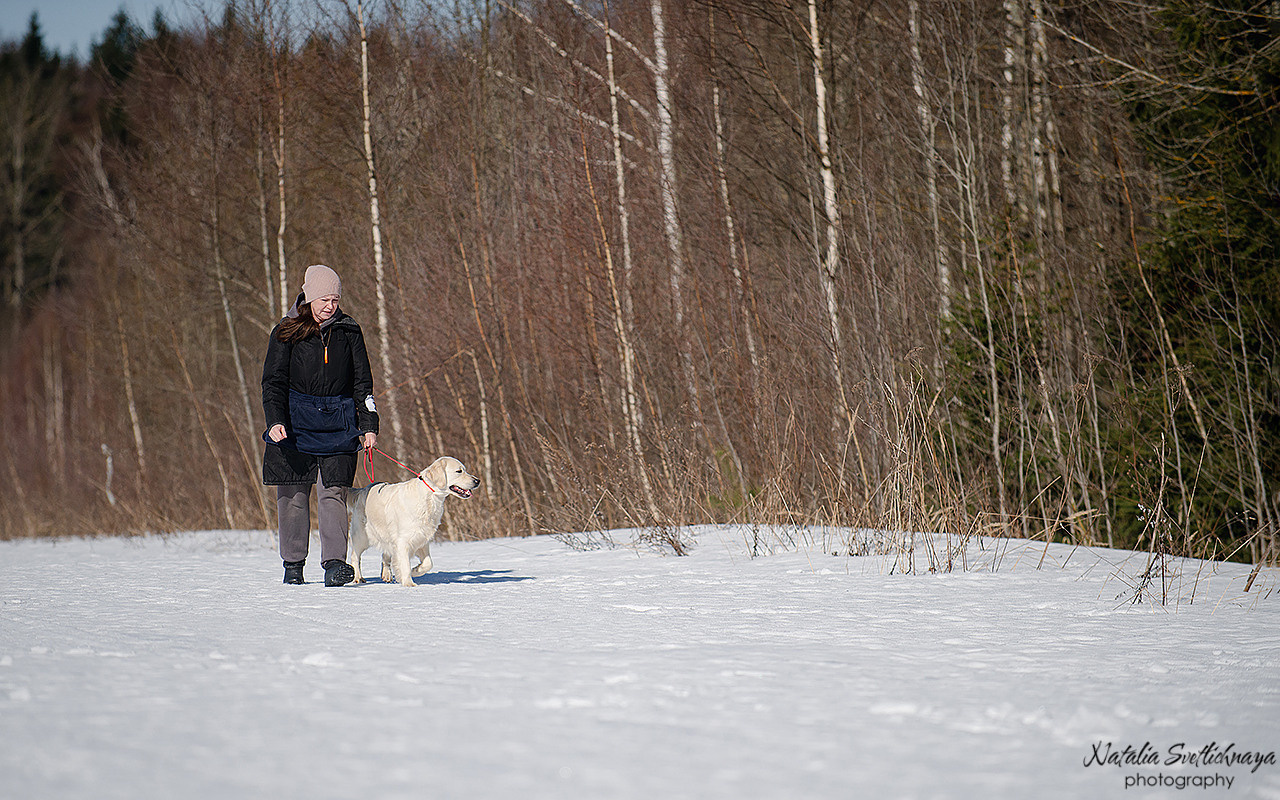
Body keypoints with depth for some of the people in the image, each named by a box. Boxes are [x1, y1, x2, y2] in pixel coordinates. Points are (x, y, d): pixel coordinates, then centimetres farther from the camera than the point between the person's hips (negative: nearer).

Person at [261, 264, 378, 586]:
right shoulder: (286, 333, 2)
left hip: (338, 425, 1)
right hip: (296, 423, 0)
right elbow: (273, 382, 1)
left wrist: (369, 426, 0)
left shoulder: (348, 332, 6)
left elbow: (363, 383, 9)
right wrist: (276, 421, -14)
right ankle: (293, 564, 15)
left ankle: (334, 563, -16)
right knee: (293, 496, 2)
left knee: (333, 493, -10)